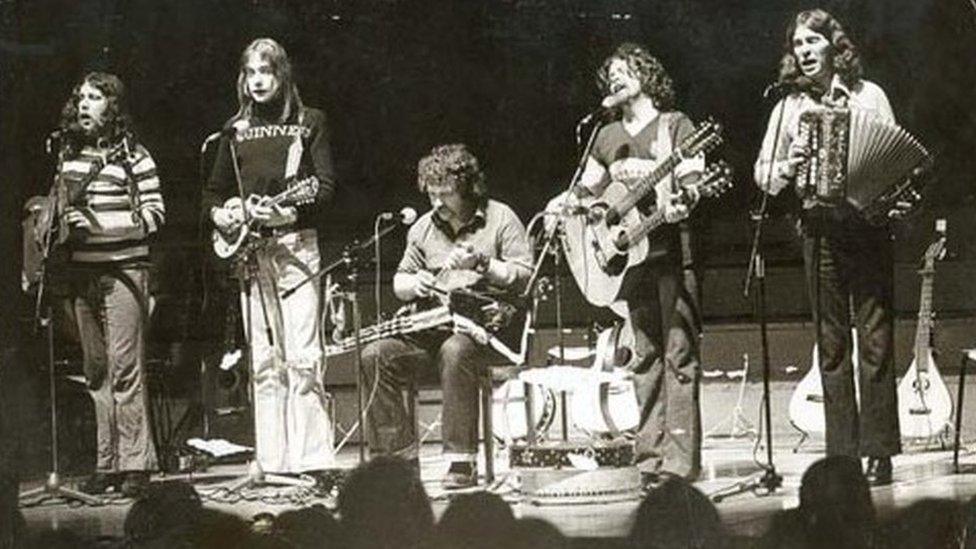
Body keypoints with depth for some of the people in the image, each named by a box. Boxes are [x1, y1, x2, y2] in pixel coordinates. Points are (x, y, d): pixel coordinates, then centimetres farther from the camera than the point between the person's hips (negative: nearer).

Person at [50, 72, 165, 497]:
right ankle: (107, 462, 12)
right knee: (95, 371, 7)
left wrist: (102, 226, -16)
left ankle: (135, 464, -6)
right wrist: (62, 222, 6)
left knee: (125, 368, -9)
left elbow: (155, 214, -7)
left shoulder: (133, 156, -3)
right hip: (81, 271, 6)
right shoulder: (68, 154, 14)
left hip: (122, 269, -6)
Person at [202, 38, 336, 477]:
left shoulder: (308, 123, 5)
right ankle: (272, 462, 5)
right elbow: (214, 192, 19)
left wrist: (287, 212, -17)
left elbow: (325, 186, -2)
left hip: (295, 242, -4)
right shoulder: (237, 130, 15)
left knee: (302, 355, -11)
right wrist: (222, 215, -2)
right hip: (249, 250, 4)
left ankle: (311, 460, -11)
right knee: (263, 361, 3)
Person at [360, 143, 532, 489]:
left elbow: (525, 276, -6)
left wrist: (482, 265, -19)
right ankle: (400, 455, -13)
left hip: (482, 323, -5)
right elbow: (399, 281, 23)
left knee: (455, 351, -39)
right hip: (432, 328, 5)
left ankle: (461, 461, -34)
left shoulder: (501, 219, 1)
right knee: (376, 355, -18)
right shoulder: (424, 228, 16)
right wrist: (414, 284, 0)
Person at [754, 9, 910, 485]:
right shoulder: (790, 107, 10)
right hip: (820, 229, 2)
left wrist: (897, 200, -12)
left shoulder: (868, 95, 6)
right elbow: (762, 172, 10)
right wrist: (789, 168, -11)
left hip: (869, 226, -2)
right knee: (831, 346, 3)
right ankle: (842, 453, 7)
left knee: (876, 338, -6)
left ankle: (878, 451, -3)